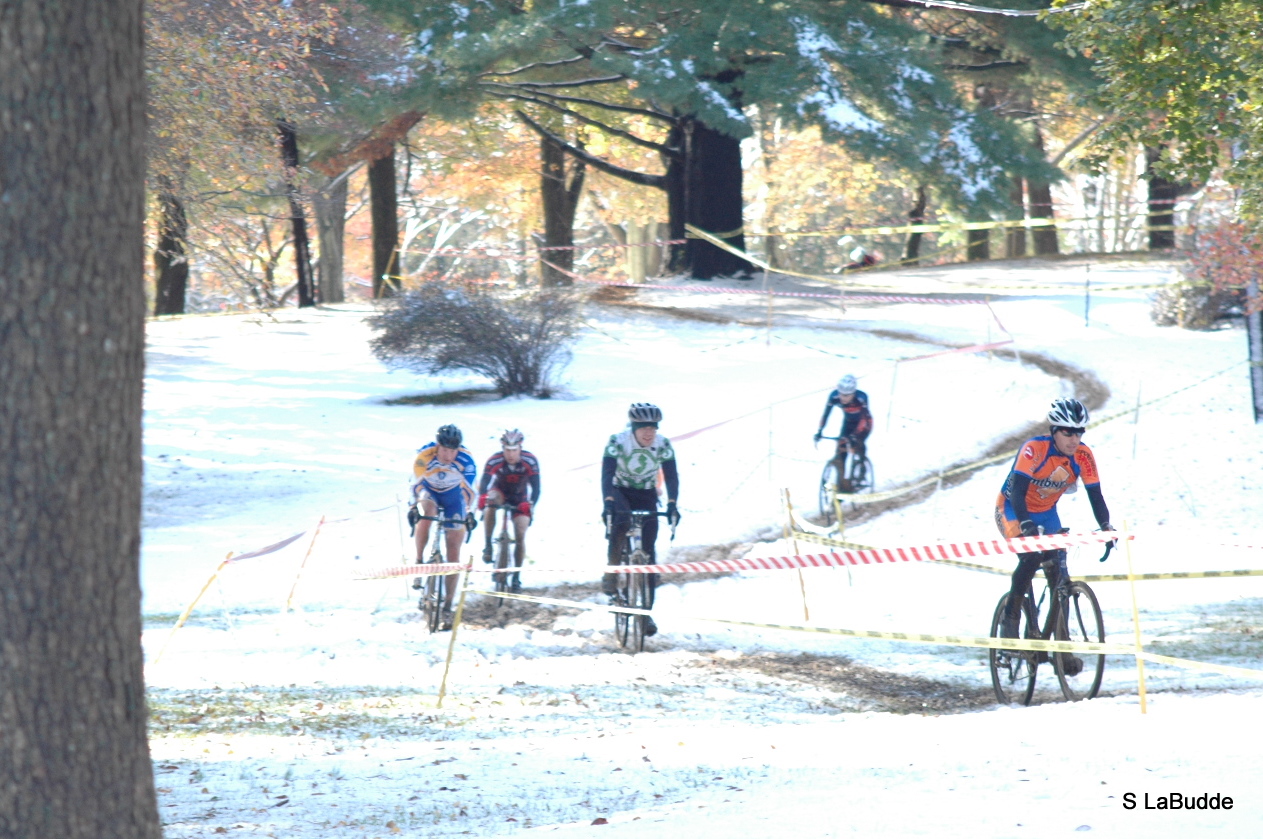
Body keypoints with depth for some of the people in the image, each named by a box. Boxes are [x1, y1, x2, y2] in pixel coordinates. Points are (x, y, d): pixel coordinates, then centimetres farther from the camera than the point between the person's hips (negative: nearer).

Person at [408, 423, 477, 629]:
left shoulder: (465, 460, -29)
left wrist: (469, 513, -37)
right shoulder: (424, 456, -31)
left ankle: (448, 606, -2)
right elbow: (416, 484, -29)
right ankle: (419, 564, -21)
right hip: (429, 490, 0)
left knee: (454, 549, -6)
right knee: (426, 513, -37)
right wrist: (413, 507, -42)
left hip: (453, 495, 0)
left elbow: (469, 490, -26)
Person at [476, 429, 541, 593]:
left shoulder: (530, 461, -26)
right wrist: (482, 497, -52)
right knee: (490, 503, -37)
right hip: (500, 492, -1)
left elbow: (535, 487, -25)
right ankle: (488, 546, -25)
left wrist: (530, 504, -39)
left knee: (521, 535, -11)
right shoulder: (494, 461, -28)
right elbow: (484, 482, -35)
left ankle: (516, 577, 1)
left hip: (520, 498, 1)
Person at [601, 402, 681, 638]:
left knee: (648, 551, -5)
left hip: (646, 496, 2)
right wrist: (608, 503, -43)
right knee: (621, 520, -37)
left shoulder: (663, 446, -16)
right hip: (621, 492, -2)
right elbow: (607, 474, -28)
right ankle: (611, 571, -20)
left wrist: (672, 504, -32)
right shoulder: (617, 442, -23)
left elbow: (672, 477, -17)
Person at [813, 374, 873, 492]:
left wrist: (854, 436, -46)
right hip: (848, 422, 3)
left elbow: (863, 419, -36)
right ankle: (842, 484, -3)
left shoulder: (861, 397, -34)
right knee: (841, 450, -11)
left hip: (863, 423, -3)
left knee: (857, 444, -27)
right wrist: (819, 432, -31)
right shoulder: (834, 396, -27)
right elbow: (826, 415, -21)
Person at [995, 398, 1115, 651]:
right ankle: (1010, 619, -14)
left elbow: (1095, 495, -14)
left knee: (1059, 571, -8)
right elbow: (1017, 491, -36)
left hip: (1046, 514, 5)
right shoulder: (1034, 449, -29)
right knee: (1031, 557, -29)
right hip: (1012, 510, -5)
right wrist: (1027, 525, -51)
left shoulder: (1083, 456, -15)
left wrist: (1106, 527, -31)